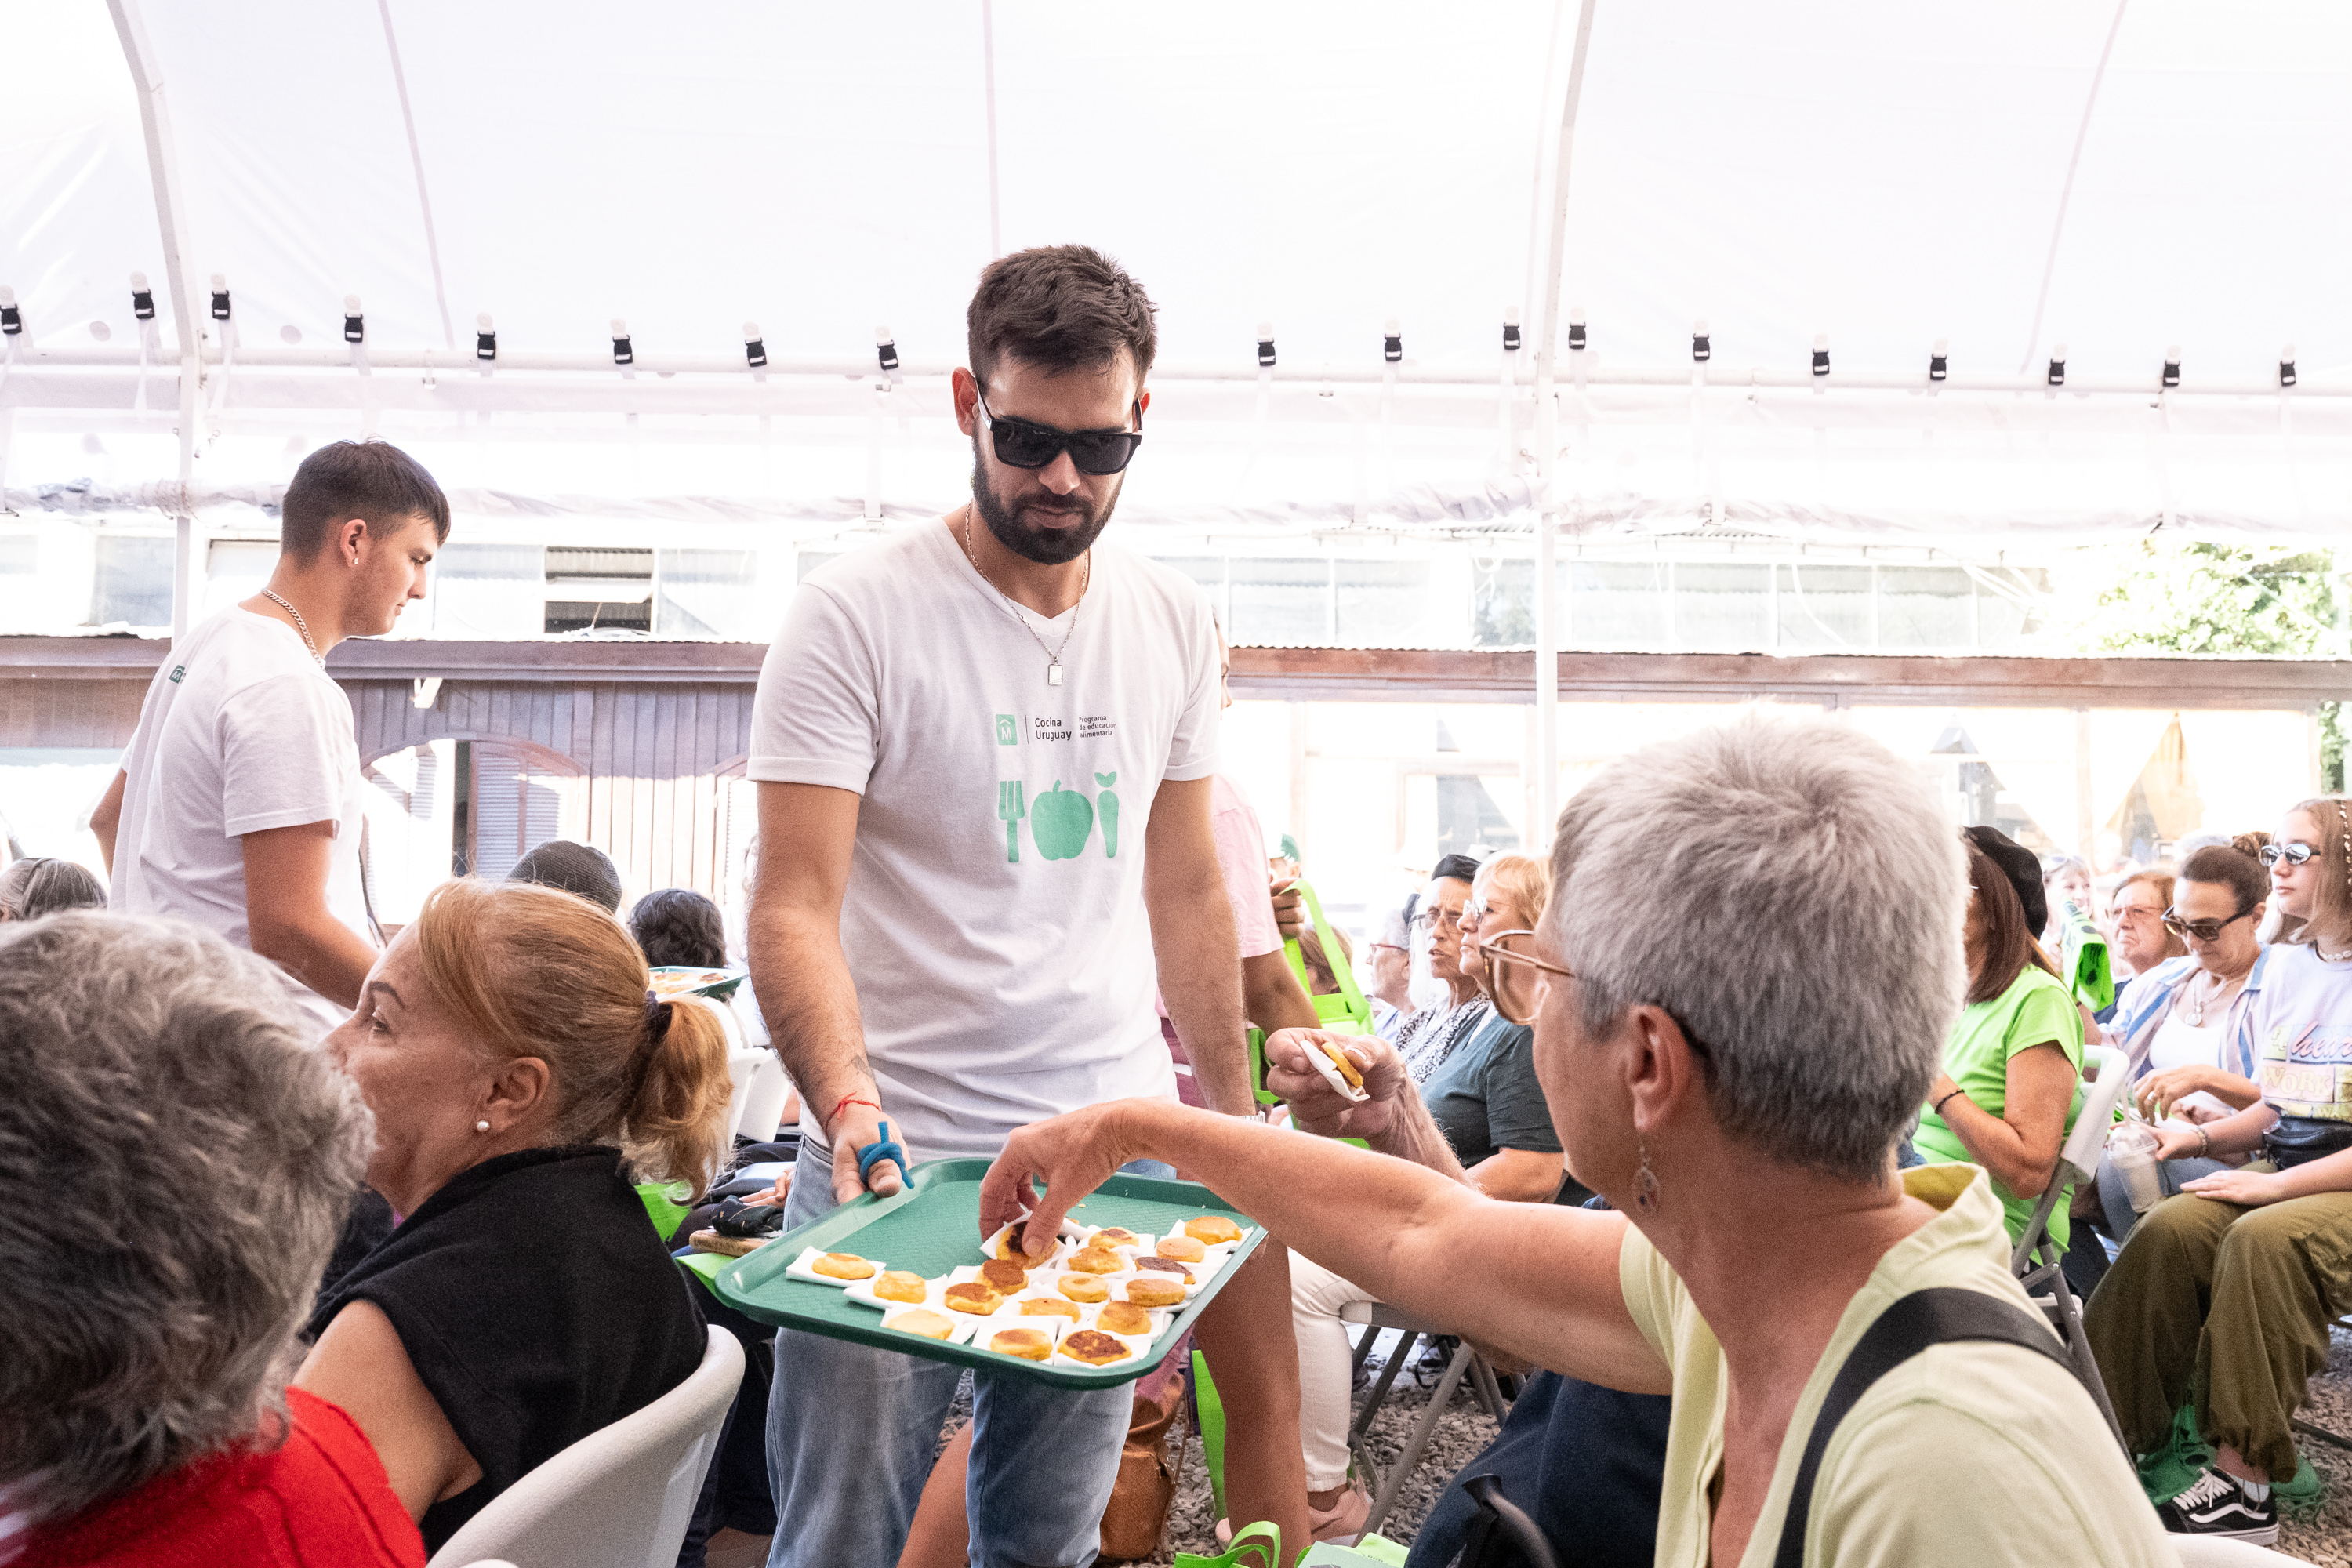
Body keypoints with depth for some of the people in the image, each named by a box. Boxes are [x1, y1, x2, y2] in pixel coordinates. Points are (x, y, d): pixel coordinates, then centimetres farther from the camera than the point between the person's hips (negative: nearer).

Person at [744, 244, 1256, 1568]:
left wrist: (1236, 1121, 13)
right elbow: (794, 907, -12)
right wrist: (847, 1104, -28)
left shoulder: (1177, 624, 7)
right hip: (894, 1155, -3)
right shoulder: (855, 617, -8)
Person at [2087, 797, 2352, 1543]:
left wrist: (2279, 1183, -20)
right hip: (2288, 1173, 6)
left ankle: (2243, 1483, -29)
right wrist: (2202, 1138, 0)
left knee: (2264, 1237, -34)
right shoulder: (2283, 964, 12)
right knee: (2168, 1229, -21)